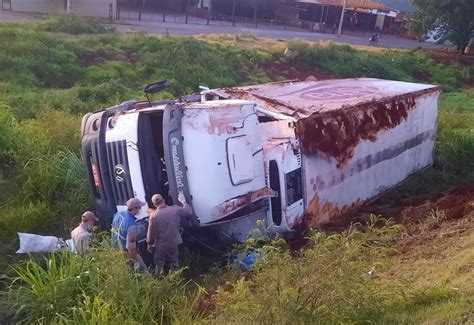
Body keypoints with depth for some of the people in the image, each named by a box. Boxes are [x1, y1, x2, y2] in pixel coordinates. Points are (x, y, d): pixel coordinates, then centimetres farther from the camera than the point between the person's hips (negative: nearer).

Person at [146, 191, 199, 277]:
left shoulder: (153, 216, -17)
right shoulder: (175, 209, -13)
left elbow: (150, 234, -9)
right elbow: (189, 211, 4)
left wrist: (149, 245, 6)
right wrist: (183, 201, 20)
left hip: (160, 245, -2)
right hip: (173, 243, 2)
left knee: (159, 265, 16)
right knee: (174, 264, 22)